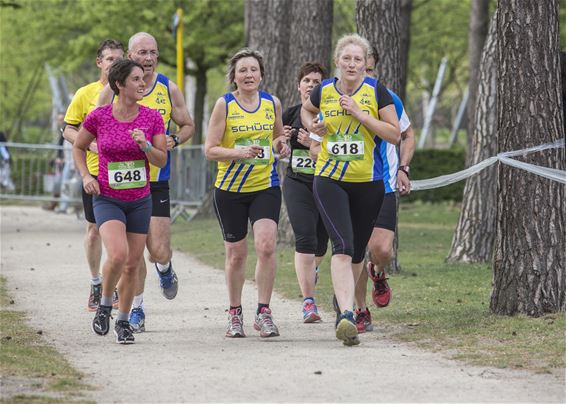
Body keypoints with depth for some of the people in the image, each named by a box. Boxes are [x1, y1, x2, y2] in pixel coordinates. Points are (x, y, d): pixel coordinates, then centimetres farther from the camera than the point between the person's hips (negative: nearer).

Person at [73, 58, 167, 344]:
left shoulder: (152, 117, -3)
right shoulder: (99, 116, -8)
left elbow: (162, 160, -1)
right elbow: (78, 148, 9)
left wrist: (145, 145, -20)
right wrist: (86, 176, -5)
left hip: (140, 200, 3)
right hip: (107, 200, -3)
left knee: (132, 264, 7)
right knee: (118, 254, -24)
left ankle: (123, 322, 25)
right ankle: (104, 305, 1)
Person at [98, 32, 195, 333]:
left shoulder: (169, 89, 2)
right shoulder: (113, 90, -1)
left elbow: (187, 125, 14)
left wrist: (173, 141, -7)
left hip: (157, 180, 0)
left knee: (159, 251, -7)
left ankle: (164, 268, 29)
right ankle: (136, 308, 15)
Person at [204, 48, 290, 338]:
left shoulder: (272, 103, 4)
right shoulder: (224, 105, -5)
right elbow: (210, 150, -6)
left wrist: (280, 144, -3)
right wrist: (240, 152, -22)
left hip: (266, 186, 1)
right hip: (230, 190, -1)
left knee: (266, 245, -17)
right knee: (236, 254, 7)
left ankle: (263, 312, -7)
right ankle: (235, 314, 24)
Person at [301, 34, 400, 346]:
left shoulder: (376, 91, -3)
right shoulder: (324, 91, 3)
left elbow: (394, 135, -7)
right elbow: (306, 110, 26)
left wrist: (359, 113, -16)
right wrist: (312, 126, 4)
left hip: (368, 182, 1)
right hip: (329, 181, -1)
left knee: (357, 251, 13)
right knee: (342, 246, -18)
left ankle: (343, 302, 36)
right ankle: (346, 316, -29)